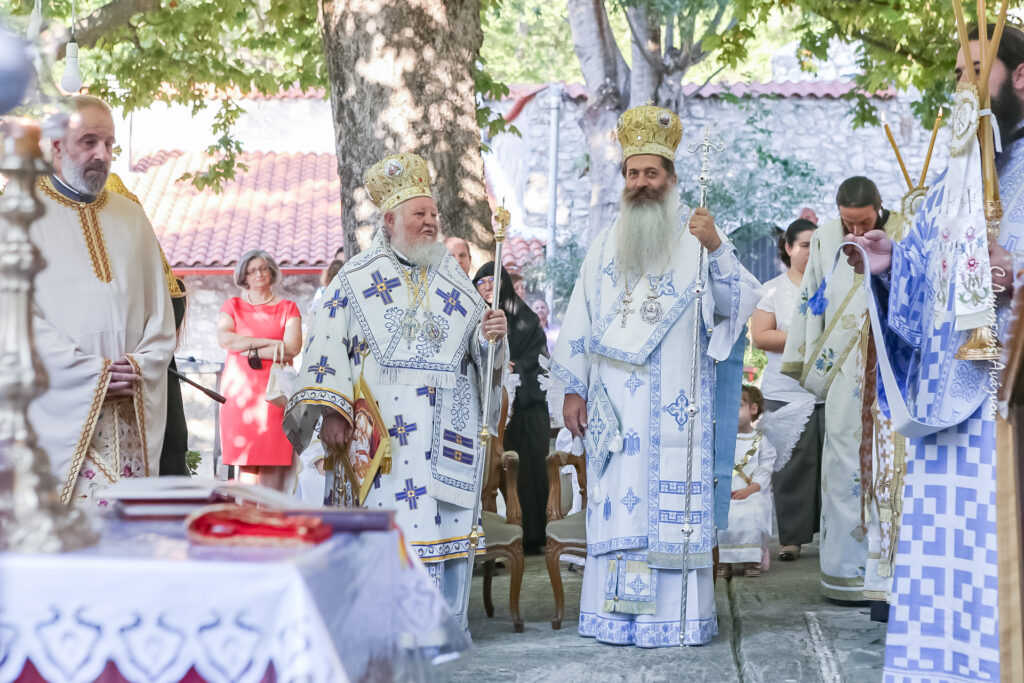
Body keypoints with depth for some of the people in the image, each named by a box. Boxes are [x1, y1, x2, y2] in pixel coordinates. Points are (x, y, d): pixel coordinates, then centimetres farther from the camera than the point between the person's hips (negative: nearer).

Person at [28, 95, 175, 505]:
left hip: (134, 415, 4)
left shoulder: (131, 217, 18)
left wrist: (142, 366, -3)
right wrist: (90, 371, -12)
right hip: (60, 408, -4)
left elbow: (161, 312, 15)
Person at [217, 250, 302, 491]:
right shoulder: (232, 306, 14)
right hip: (239, 388, 0)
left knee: (273, 462, -7)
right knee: (246, 461, -6)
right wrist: (269, 342, -6)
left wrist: (251, 352, -4)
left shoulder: (288, 308, 12)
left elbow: (292, 348, -3)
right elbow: (224, 338, -5)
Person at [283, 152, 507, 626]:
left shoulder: (455, 283, 16)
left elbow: (479, 351, 16)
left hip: (447, 425, 3)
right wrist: (331, 410, -13)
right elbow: (327, 343, -2)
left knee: (447, 517, 1)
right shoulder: (357, 279, 6)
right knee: (387, 516, -8)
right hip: (382, 423, -3)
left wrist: (492, 337, -8)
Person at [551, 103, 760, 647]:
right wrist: (573, 389, 7)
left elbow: (740, 302, -6)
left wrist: (717, 248, -21)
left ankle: (678, 614, -1)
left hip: (676, 404, -3)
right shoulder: (606, 245, 15)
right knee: (616, 499, 1)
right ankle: (617, 613, 6)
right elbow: (580, 318, 14)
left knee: (674, 497, -5)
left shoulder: (696, 238, 4)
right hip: (615, 403, 3)